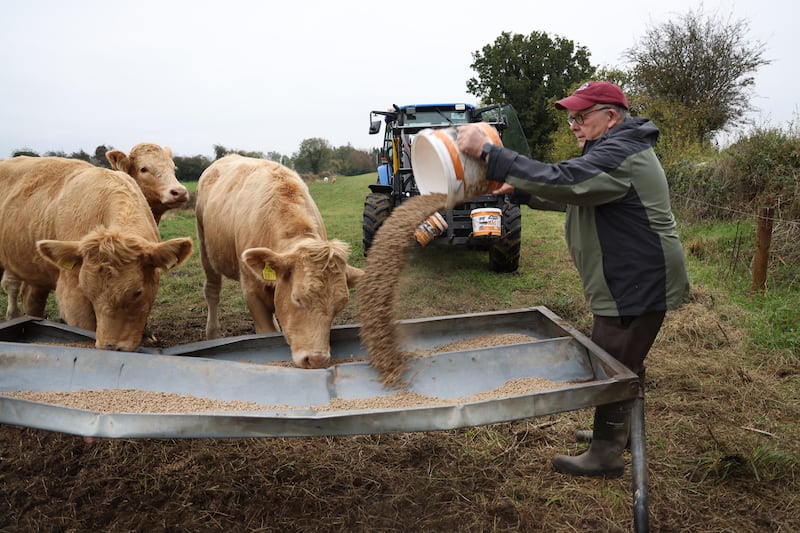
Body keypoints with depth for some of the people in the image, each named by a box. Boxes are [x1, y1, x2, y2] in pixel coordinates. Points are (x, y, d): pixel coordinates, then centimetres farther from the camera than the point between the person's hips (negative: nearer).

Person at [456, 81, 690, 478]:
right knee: (625, 363, 23)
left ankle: (606, 455, 14)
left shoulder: (619, 155, -22)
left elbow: (560, 180, -35)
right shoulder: (615, 149, 15)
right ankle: (623, 431, 40)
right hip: (626, 282, 11)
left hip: (637, 285, -11)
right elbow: (572, 189, 18)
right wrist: (520, 190, 3)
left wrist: (487, 153, -35)